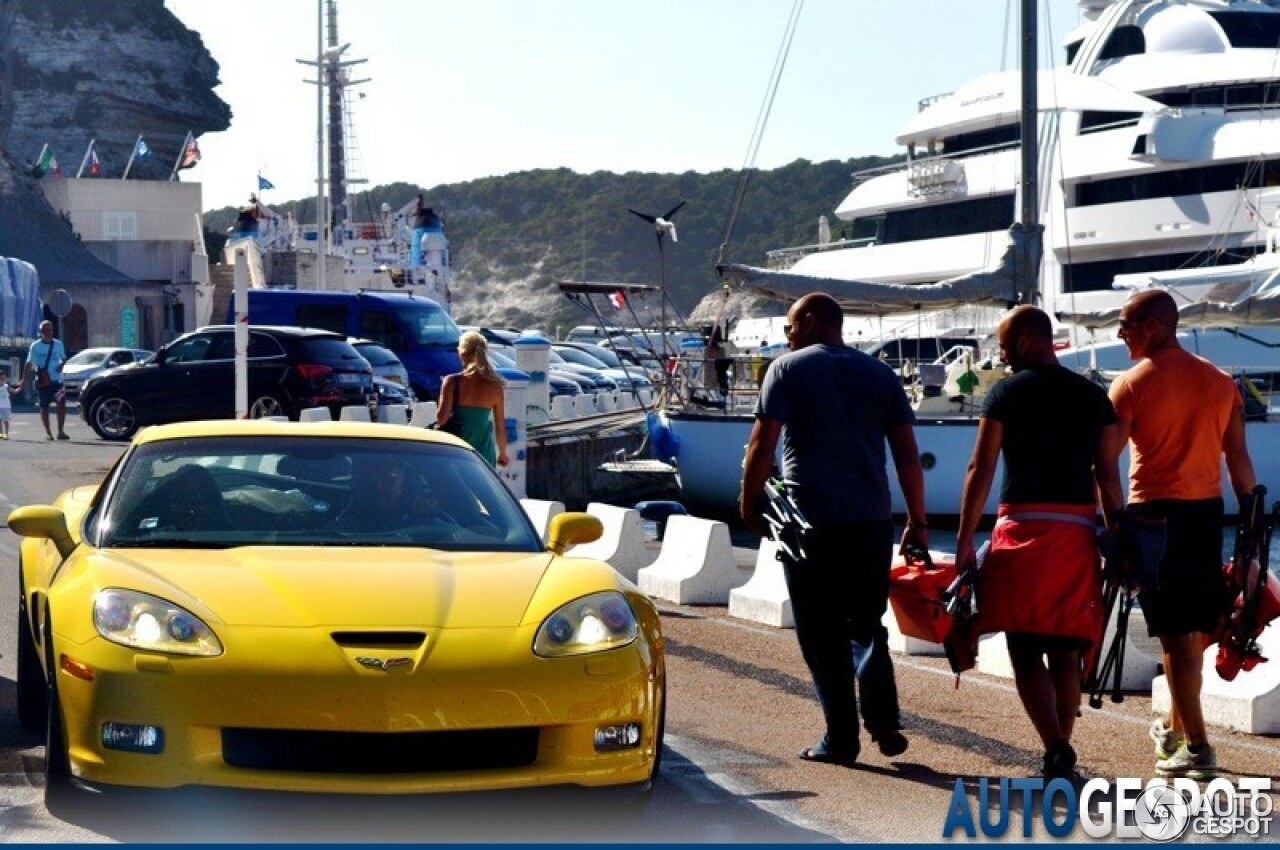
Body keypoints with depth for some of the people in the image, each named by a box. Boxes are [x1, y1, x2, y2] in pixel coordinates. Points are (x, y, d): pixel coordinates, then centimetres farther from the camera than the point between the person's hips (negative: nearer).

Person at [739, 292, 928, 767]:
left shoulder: (788, 369, 1)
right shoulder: (880, 375, 12)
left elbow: (762, 446, -6)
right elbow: (907, 456, 8)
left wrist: (749, 506, 4)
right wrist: (917, 522, 12)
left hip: (810, 522, -4)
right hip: (872, 523, 4)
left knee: (823, 636, 3)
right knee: (867, 626, 15)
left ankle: (841, 739, 1)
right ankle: (884, 723, 1)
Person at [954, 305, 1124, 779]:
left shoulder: (1007, 393, -1)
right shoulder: (1094, 396, 10)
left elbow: (981, 470, -4)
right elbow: (1109, 476, 7)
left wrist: (965, 540, -1)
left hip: (1023, 529, -4)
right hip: (1078, 534, 4)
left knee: (1026, 653, -1)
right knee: (1066, 651, 12)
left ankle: (1056, 748, -18)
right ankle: (1061, 754, 15)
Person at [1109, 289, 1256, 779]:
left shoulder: (1132, 384, -7)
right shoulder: (1220, 382, 8)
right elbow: (1239, 458, 7)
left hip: (1155, 512, -5)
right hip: (1208, 510, 5)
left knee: (1175, 632, -3)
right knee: (1194, 627, 17)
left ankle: (1197, 748, -6)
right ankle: (1174, 726, 32)